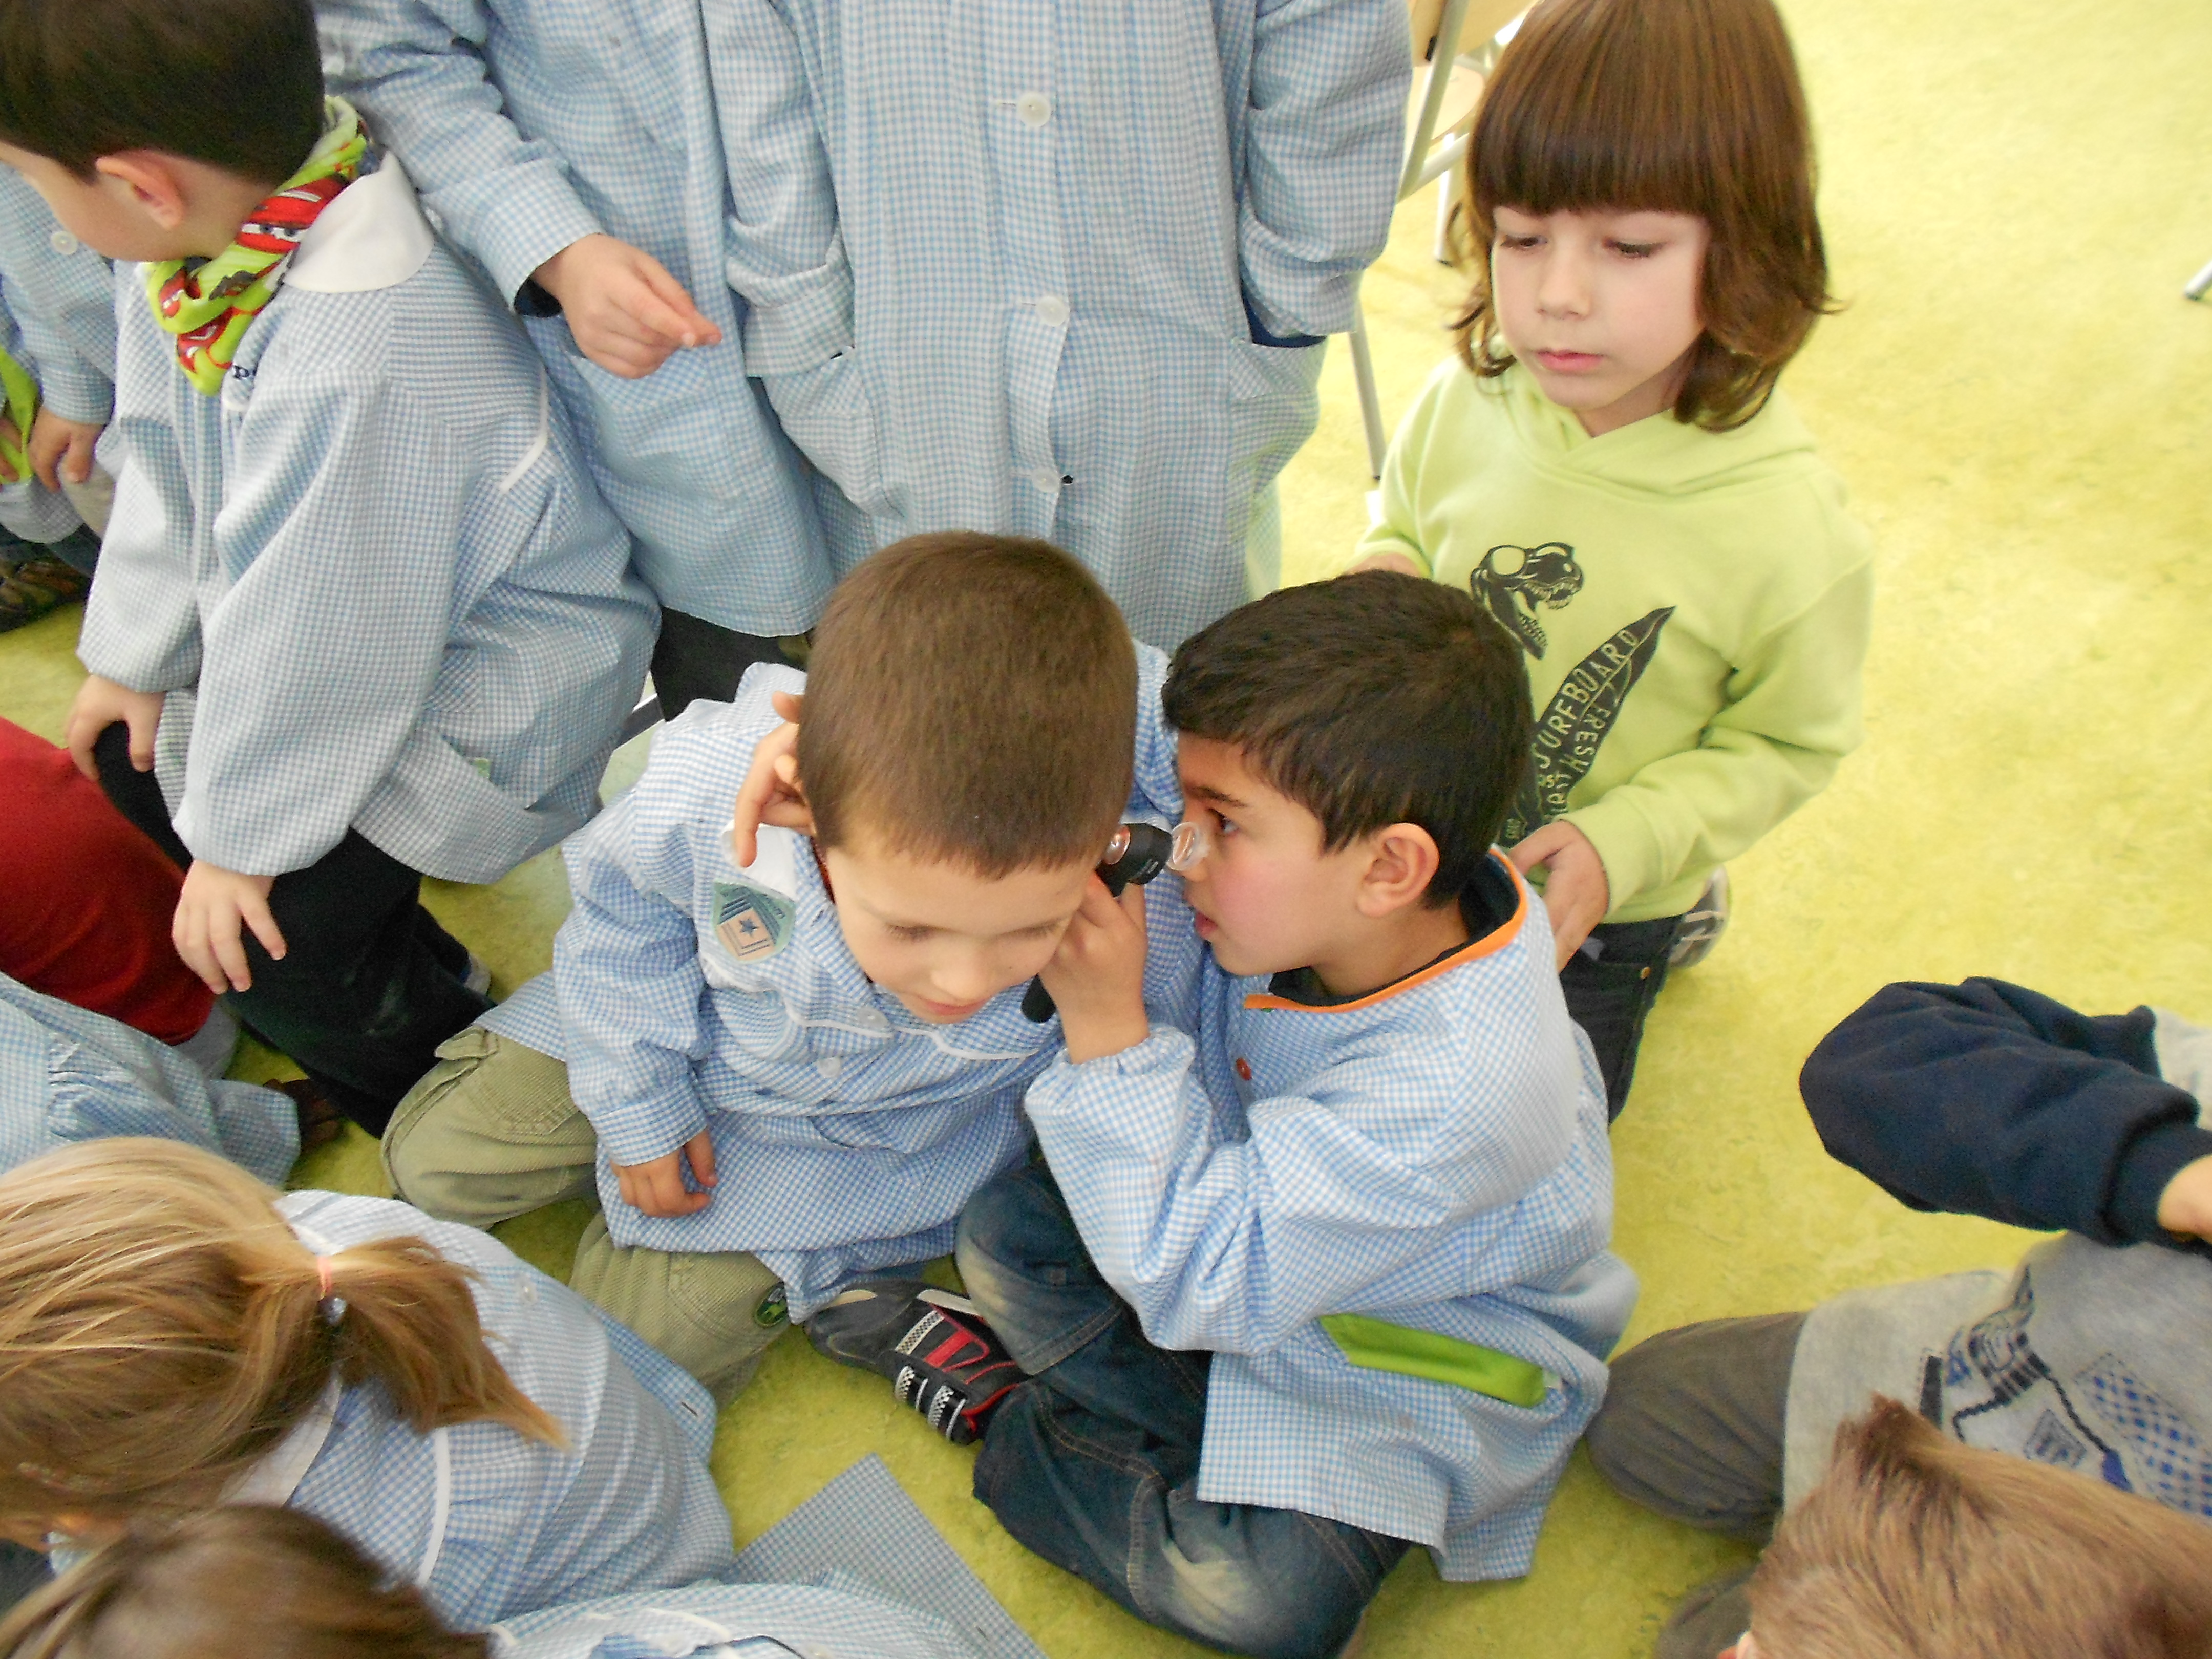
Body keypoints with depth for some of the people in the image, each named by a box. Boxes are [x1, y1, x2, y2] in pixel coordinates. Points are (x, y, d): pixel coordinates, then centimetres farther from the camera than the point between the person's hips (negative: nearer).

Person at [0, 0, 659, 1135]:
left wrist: (243, 835, -12)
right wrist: (134, 656, 18)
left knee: (268, 934, -11)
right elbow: (171, 478, 7)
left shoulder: (354, 370, -37)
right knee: (134, 757, 18)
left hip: (486, 694, -9)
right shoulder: (210, 242, -9)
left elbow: (310, 634, -26)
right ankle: (414, 982, 33)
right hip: (339, 638, 10)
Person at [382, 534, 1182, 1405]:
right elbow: (624, 901, -13)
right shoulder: (707, 796, -38)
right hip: (697, 1035, 2)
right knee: (435, 1159, 14)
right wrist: (640, 1104, -5)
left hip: (887, 1128, -1)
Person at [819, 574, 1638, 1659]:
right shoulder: (1291, 899, -19)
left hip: (1425, 1363, -6)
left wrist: (1107, 1025, -35)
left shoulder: (1459, 1090, -37)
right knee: (1007, 1226, -3)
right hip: (1260, 1220, 6)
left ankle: (1013, 1437, -2)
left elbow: (1194, 1281, -32)